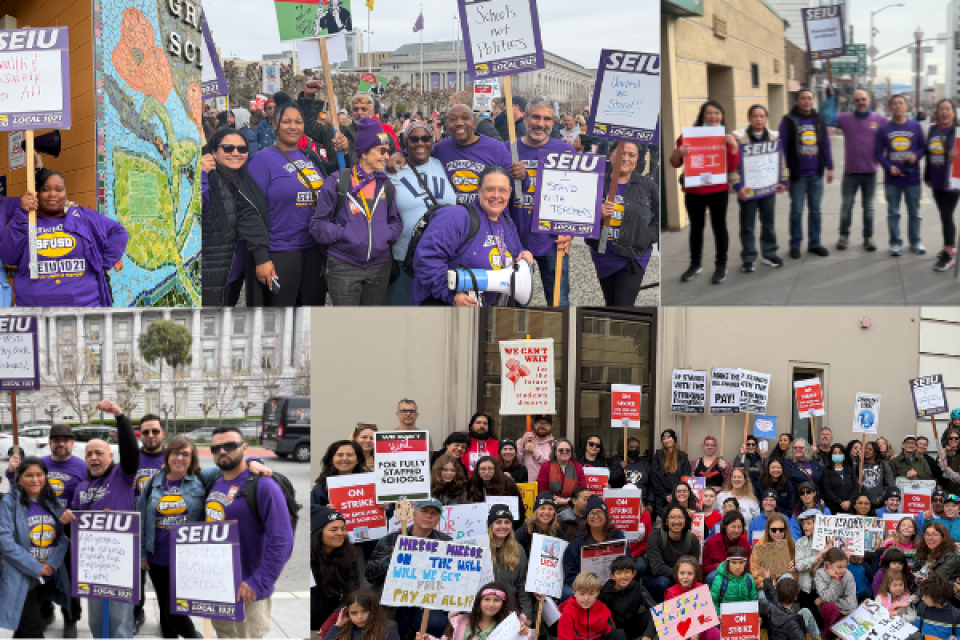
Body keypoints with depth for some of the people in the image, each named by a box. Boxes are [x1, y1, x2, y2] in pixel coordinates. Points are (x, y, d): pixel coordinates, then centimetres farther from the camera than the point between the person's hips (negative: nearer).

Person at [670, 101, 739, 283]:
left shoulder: (727, 138, 3)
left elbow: (731, 166, -3)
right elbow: (675, 164, 2)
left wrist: (734, 147, -17)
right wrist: (678, 152, -19)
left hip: (718, 190, -1)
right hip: (693, 190, 1)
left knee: (719, 226, 5)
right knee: (696, 227, 10)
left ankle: (721, 265, 14)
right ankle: (695, 264, 21)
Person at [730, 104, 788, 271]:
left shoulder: (774, 137, 5)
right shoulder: (739, 137, -7)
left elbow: (781, 160, 10)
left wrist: (783, 180, 2)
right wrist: (738, 185, -17)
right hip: (747, 188, -3)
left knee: (769, 222, 12)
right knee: (747, 225, 4)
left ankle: (769, 254, 25)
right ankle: (748, 259, 12)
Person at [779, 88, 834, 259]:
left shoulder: (819, 120, 8)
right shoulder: (788, 121, -5)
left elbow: (825, 145, 11)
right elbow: (783, 147, -6)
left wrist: (829, 167, 7)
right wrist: (785, 172, -10)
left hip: (816, 175, 4)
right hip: (797, 175, -4)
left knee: (815, 210, 10)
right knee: (796, 211, 3)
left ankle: (814, 243, 19)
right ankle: (795, 245, 13)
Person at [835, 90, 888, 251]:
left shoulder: (880, 119, -1)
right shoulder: (845, 118, -2)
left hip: (870, 171, 1)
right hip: (850, 171, 0)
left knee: (869, 207, 10)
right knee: (846, 205, 7)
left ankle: (868, 237, 19)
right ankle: (844, 235, 20)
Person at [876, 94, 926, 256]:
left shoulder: (915, 126, 2)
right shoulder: (884, 129, 1)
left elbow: (923, 146, 8)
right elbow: (879, 152, 4)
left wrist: (916, 155, -13)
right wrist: (889, 166, -11)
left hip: (912, 177, 0)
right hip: (892, 179, 0)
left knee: (914, 212, 9)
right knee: (893, 213, 5)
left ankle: (915, 241, 21)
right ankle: (895, 243, 14)